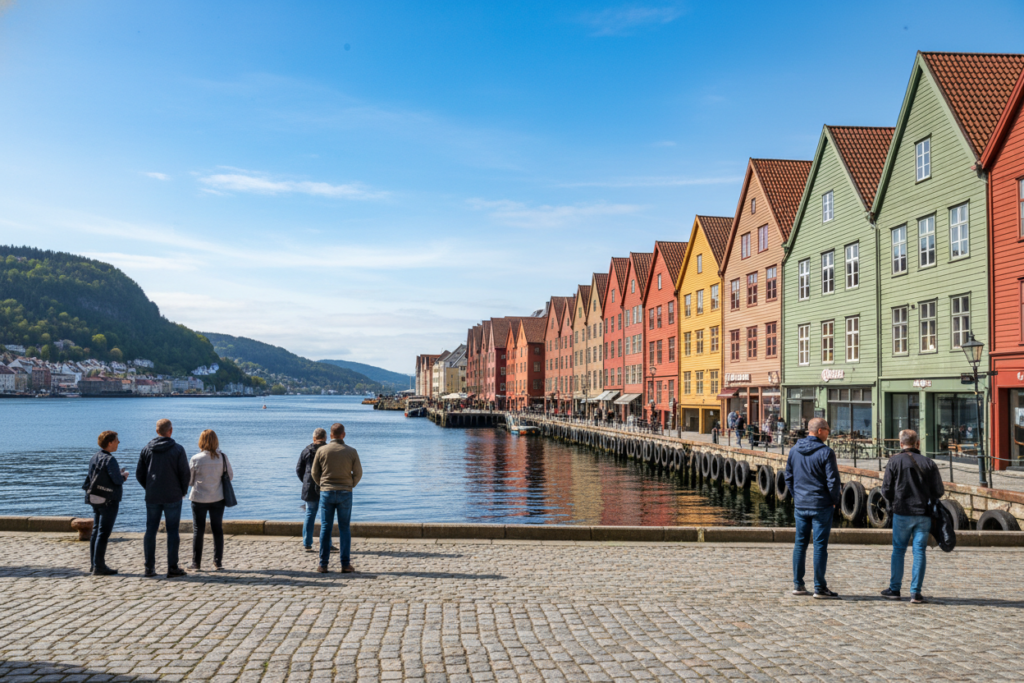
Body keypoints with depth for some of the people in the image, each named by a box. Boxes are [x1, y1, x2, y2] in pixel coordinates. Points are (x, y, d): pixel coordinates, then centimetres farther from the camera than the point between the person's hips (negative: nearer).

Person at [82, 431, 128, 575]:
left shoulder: (95, 458, 9)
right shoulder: (110, 459, -17)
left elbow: (91, 477, 16)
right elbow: (117, 480, -21)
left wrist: (119, 474, 16)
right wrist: (124, 476, 2)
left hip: (95, 499, 9)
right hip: (108, 501, -9)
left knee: (96, 531, 14)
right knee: (103, 533, -5)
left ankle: (93, 564, 20)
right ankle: (98, 566, -3)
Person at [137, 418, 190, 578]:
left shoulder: (147, 449, 3)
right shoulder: (177, 449, -7)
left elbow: (139, 475, 7)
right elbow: (185, 474, -7)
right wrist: (182, 492, 8)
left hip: (152, 497, 3)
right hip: (173, 497, -3)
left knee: (150, 531, 10)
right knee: (172, 532, 2)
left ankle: (150, 567, 11)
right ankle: (172, 568, 2)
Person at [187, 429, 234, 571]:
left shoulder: (196, 459, -12)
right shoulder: (223, 457, -6)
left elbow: (189, 481, -3)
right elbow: (230, 476, 4)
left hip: (199, 499, -2)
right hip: (218, 498, 2)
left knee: (198, 531, 8)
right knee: (218, 530, 10)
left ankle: (196, 562, 13)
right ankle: (218, 562, 11)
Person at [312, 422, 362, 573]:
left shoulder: (321, 450, -3)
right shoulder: (351, 451, -3)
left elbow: (315, 473, 3)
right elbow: (358, 473, 1)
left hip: (326, 493, 0)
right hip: (345, 493, 0)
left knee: (325, 528, 6)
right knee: (344, 529, 6)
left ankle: (323, 565, 6)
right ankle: (345, 564, 3)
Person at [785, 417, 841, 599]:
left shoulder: (794, 450, 5)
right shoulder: (826, 452, -13)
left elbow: (788, 477, 11)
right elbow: (833, 481, -13)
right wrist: (834, 501, 1)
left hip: (800, 505, 5)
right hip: (821, 505, -5)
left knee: (800, 544, 11)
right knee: (820, 546, 1)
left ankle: (798, 585, 14)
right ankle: (819, 587, 4)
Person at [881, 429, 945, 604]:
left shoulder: (894, 461, -3)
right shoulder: (929, 463, 2)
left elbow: (886, 489, -4)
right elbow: (939, 491, 2)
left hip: (902, 512, -1)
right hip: (924, 514, 1)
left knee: (898, 550, 9)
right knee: (919, 551, 5)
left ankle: (894, 589, 14)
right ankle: (915, 592, 3)